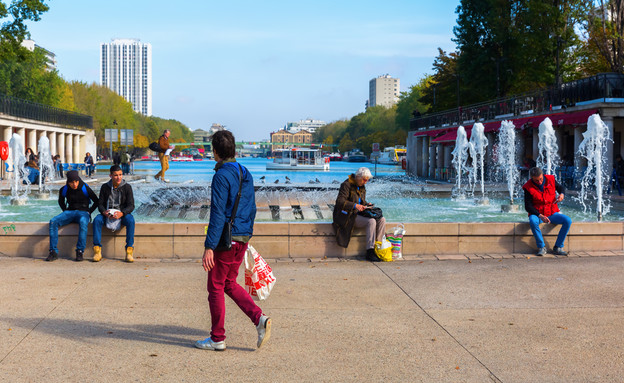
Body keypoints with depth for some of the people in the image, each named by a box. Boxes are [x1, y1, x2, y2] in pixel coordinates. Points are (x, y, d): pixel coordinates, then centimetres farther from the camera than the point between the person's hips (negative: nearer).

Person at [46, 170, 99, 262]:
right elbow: (61, 201, 25)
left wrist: (89, 212, 0)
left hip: (83, 212, -4)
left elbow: (96, 201, 5)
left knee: (83, 222, -40)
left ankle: (80, 251, -35)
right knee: (53, 221, -23)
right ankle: (53, 252, -21)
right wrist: (65, 211, 12)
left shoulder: (85, 188, -7)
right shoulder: (64, 190, 3)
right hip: (70, 212, 4)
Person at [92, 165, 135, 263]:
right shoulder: (105, 187, 4)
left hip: (122, 213, -2)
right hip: (107, 214, 2)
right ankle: (97, 250, -27)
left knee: (130, 220, -34)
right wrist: (104, 212, -20)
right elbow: (100, 204, 4)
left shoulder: (127, 187, -1)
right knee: (97, 220, -29)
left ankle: (129, 250, -31)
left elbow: (131, 205, -6)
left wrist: (121, 213, -26)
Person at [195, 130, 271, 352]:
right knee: (229, 284, 19)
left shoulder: (222, 176, -16)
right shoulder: (245, 174, 10)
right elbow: (252, 209, 16)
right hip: (242, 239, 8)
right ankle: (259, 319, 5)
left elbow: (218, 214, -20)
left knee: (216, 287, 5)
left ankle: (217, 339, 14)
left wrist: (209, 246, -19)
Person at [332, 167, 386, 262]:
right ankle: (369, 252, -26)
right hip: (348, 216, -8)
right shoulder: (347, 185, -11)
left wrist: (367, 204, 2)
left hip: (359, 214, 8)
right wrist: (355, 206, -31)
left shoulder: (362, 187, 14)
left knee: (381, 219, -11)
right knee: (371, 221, -28)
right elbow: (340, 201, -21)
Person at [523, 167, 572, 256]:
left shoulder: (550, 179, -2)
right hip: (537, 214, -3)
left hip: (552, 214, 3)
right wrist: (540, 216, -25)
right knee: (533, 221, -38)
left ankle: (558, 247, -13)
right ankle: (541, 247, -23)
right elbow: (528, 206, -11)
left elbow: (561, 187, 18)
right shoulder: (528, 187, -10)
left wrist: (562, 194, -7)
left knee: (568, 221, -23)